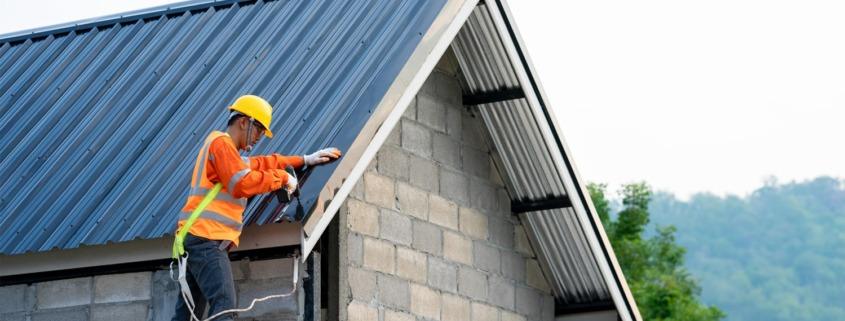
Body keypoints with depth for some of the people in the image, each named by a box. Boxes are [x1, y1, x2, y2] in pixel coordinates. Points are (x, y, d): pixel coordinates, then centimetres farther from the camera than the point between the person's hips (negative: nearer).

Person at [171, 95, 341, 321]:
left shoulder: (228, 150, 27)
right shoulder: (221, 142, -5)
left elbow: (261, 163, 35)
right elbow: (242, 183, -17)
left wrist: (305, 160, 33)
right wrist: (282, 178, -7)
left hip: (198, 239, 11)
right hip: (206, 237, -11)